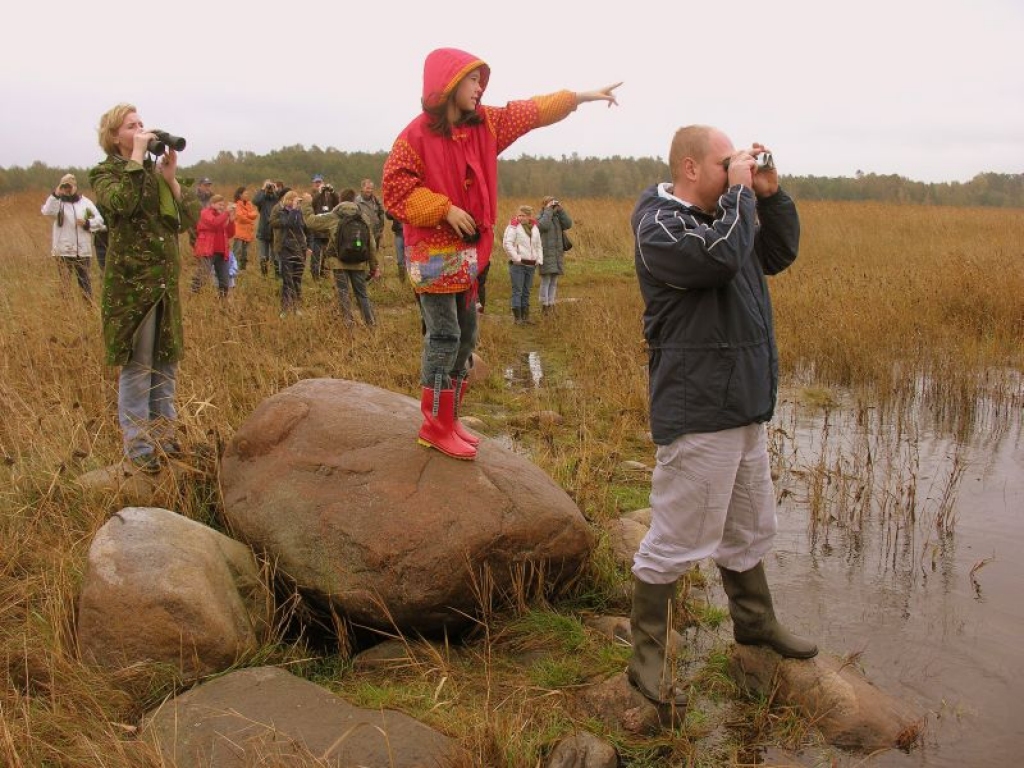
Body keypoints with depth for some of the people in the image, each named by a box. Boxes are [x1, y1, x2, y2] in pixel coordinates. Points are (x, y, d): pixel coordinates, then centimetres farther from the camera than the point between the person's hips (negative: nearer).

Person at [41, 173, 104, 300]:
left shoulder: (85, 202, 9)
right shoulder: (57, 202, 3)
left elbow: (99, 221, 8)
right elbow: (47, 211, -19)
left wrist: (87, 223, -11)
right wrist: (55, 195, -28)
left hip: (83, 250, 2)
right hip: (63, 250, -2)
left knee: (85, 280, 8)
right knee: (64, 281, 3)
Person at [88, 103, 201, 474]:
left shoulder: (157, 171, 13)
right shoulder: (105, 174, -2)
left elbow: (190, 218, 5)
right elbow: (122, 203, -27)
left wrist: (171, 178, -4)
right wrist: (137, 157, -18)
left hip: (167, 281, 6)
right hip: (131, 281, -6)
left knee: (166, 362, 12)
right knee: (136, 366, -3)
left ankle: (163, 435, 24)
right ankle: (138, 447, 5)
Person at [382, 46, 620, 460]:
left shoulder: (485, 123, 7)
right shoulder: (417, 135, -13)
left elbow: (532, 112, 15)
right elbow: (395, 188, -14)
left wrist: (584, 96, 19)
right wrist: (445, 209, -20)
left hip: (467, 250, 8)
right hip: (433, 252, -8)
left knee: (466, 336, 12)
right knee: (444, 337, -6)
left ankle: (448, 418, 23)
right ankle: (435, 426, 4)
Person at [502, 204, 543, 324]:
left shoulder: (535, 228, 12)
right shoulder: (514, 226, -7)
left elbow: (538, 245, 20)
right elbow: (507, 244, -15)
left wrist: (539, 259, 9)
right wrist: (516, 258, -16)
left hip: (531, 265, 6)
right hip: (518, 264, -6)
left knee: (526, 292, 12)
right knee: (517, 291, -6)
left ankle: (525, 316, 19)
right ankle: (517, 318, -3)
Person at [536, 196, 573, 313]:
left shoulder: (557, 218, 15)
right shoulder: (539, 218, -2)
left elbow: (568, 224, 0)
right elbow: (544, 225, -24)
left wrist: (560, 209, -4)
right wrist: (548, 210, -16)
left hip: (557, 255, 6)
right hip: (545, 254, -6)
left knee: (554, 281, 6)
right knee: (545, 280, -10)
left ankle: (550, 305, 10)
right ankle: (544, 306, -4)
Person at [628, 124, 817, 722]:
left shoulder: (720, 216, 14)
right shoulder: (660, 225, -15)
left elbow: (779, 255, 20)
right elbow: (722, 257, -31)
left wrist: (771, 194, 7)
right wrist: (740, 192, -17)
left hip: (744, 405, 10)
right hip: (697, 410, -9)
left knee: (750, 527, 23)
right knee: (678, 538, -2)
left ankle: (755, 622, 42)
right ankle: (647, 656, 12)